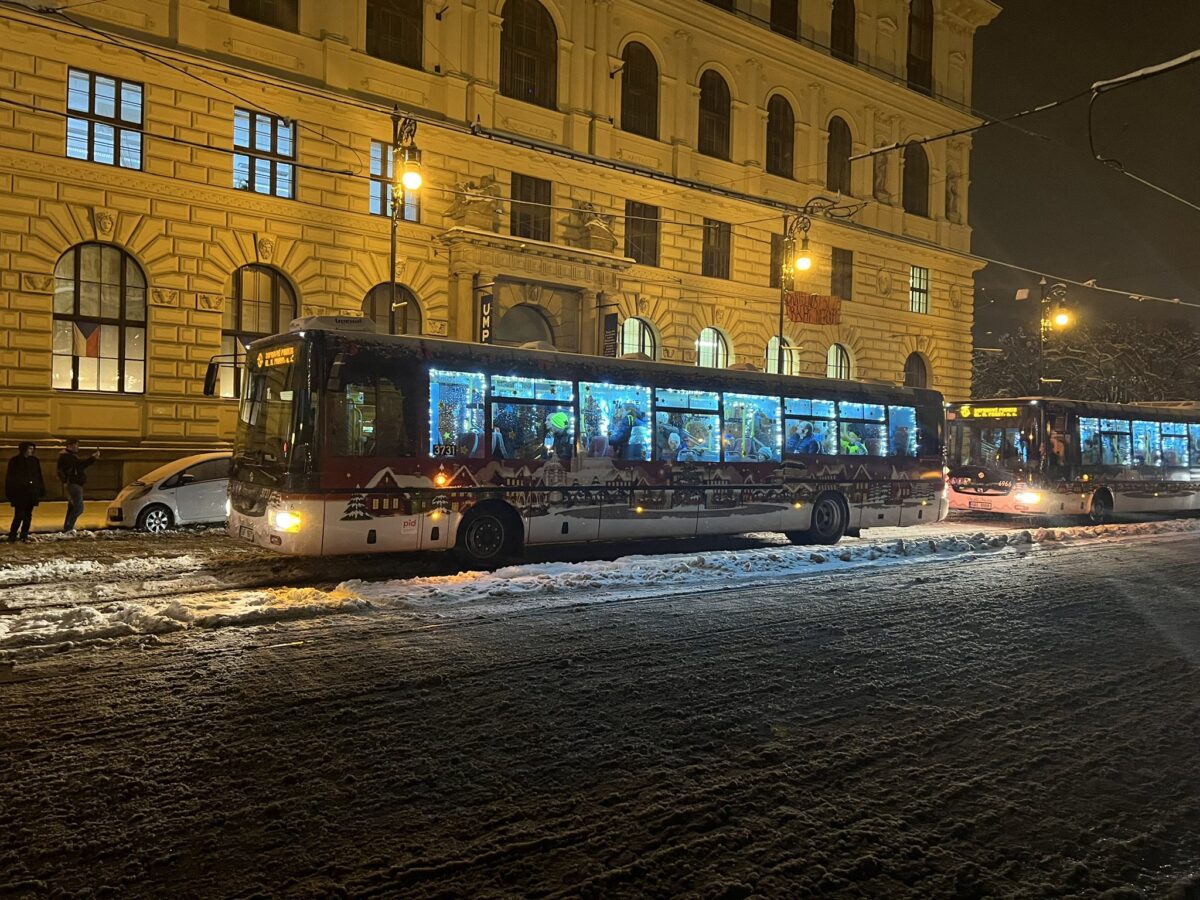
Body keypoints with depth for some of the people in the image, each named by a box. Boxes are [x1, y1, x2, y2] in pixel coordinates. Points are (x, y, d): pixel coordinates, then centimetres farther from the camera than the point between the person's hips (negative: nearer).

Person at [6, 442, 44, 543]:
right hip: (19, 493, -4)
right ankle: (12, 537, -2)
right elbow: (9, 478, -1)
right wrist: (9, 493, -5)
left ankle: (24, 536, 14)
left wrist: (42, 491, 9)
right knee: (19, 516, -10)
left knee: (28, 516, 7)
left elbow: (39, 477, 13)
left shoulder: (35, 461, 9)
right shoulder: (14, 461, -1)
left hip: (31, 493, 4)